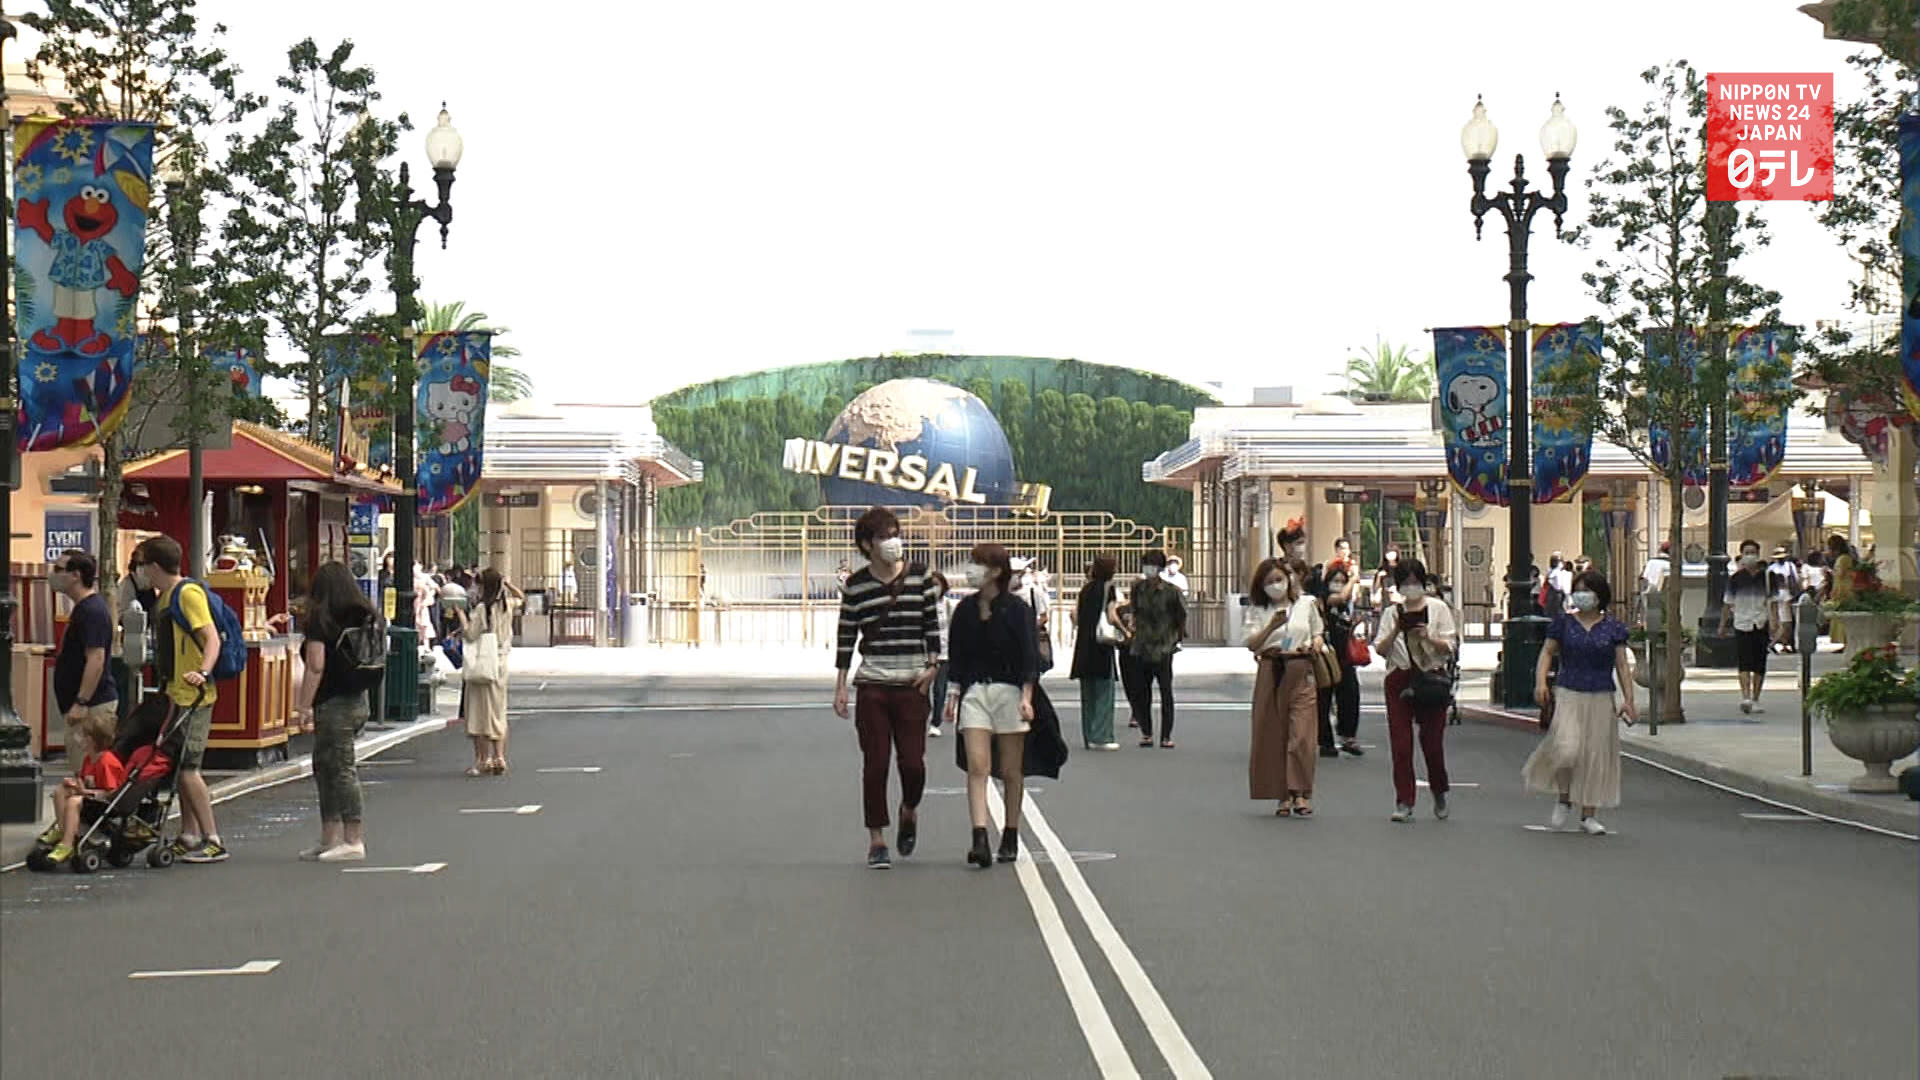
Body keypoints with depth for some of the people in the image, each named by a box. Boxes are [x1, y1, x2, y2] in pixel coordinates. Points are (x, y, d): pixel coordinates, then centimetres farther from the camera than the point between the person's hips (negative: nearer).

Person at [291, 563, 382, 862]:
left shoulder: (320, 619, -12)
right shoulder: (365, 617, 9)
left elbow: (316, 666, -18)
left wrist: (304, 704, -14)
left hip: (333, 704, -8)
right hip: (359, 700, 8)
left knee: (341, 769, -4)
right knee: (325, 767, 15)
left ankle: (354, 840, -3)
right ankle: (330, 837, 18)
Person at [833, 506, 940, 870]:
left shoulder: (920, 578, 3)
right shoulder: (855, 586, 2)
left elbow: (933, 625, 7)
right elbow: (846, 636, 6)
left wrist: (932, 666, -3)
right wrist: (841, 686, 3)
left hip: (912, 686, 0)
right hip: (871, 686, 0)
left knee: (913, 762, -4)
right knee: (875, 764, -1)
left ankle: (909, 810, 28)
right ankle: (876, 841, 8)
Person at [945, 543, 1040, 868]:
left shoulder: (1016, 609, -6)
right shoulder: (965, 611, 6)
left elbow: (1030, 656, -9)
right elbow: (958, 657, 13)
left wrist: (1026, 697, -18)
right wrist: (954, 695, 7)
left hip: (1010, 691, -3)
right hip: (975, 692, 3)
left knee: (1011, 772, 6)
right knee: (976, 767, -10)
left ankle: (1010, 839, 19)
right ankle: (980, 840, -17)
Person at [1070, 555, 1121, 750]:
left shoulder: (1086, 588, 12)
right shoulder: (1107, 587, -8)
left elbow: (1075, 614, 11)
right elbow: (1111, 615, -13)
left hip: (1083, 643, 7)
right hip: (1101, 645, -7)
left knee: (1088, 693, 11)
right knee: (1104, 690, -3)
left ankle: (1088, 735, 13)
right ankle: (1100, 736, -6)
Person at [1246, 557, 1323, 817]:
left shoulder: (1306, 603, 9)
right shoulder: (1258, 610, 7)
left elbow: (1319, 633, 20)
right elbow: (1251, 645, -3)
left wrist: (1314, 645, -2)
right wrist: (1272, 626, -18)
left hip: (1300, 672, -1)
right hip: (1271, 672, 1)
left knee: (1301, 734, -11)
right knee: (1273, 735, 0)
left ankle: (1301, 794, -12)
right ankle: (1283, 795, 7)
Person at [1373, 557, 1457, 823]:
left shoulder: (1438, 609, 5)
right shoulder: (1392, 613, 10)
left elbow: (1451, 646, 1)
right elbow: (1380, 649, 4)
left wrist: (1429, 638, -16)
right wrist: (1395, 631, -12)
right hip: (1400, 680, 1)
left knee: (1433, 741, -1)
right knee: (1401, 743, -4)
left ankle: (1439, 794, 24)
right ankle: (1404, 803, 0)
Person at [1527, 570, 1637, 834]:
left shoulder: (1613, 628, 4)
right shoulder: (1564, 623, 4)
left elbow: (1622, 665, 5)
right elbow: (1548, 651, 7)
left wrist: (1629, 700, -2)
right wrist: (1541, 681, -10)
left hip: (1601, 698, 1)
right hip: (1568, 695, -1)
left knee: (1596, 755, 3)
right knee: (1566, 749, -17)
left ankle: (1588, 815, 13)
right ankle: (1563, 800, 9)